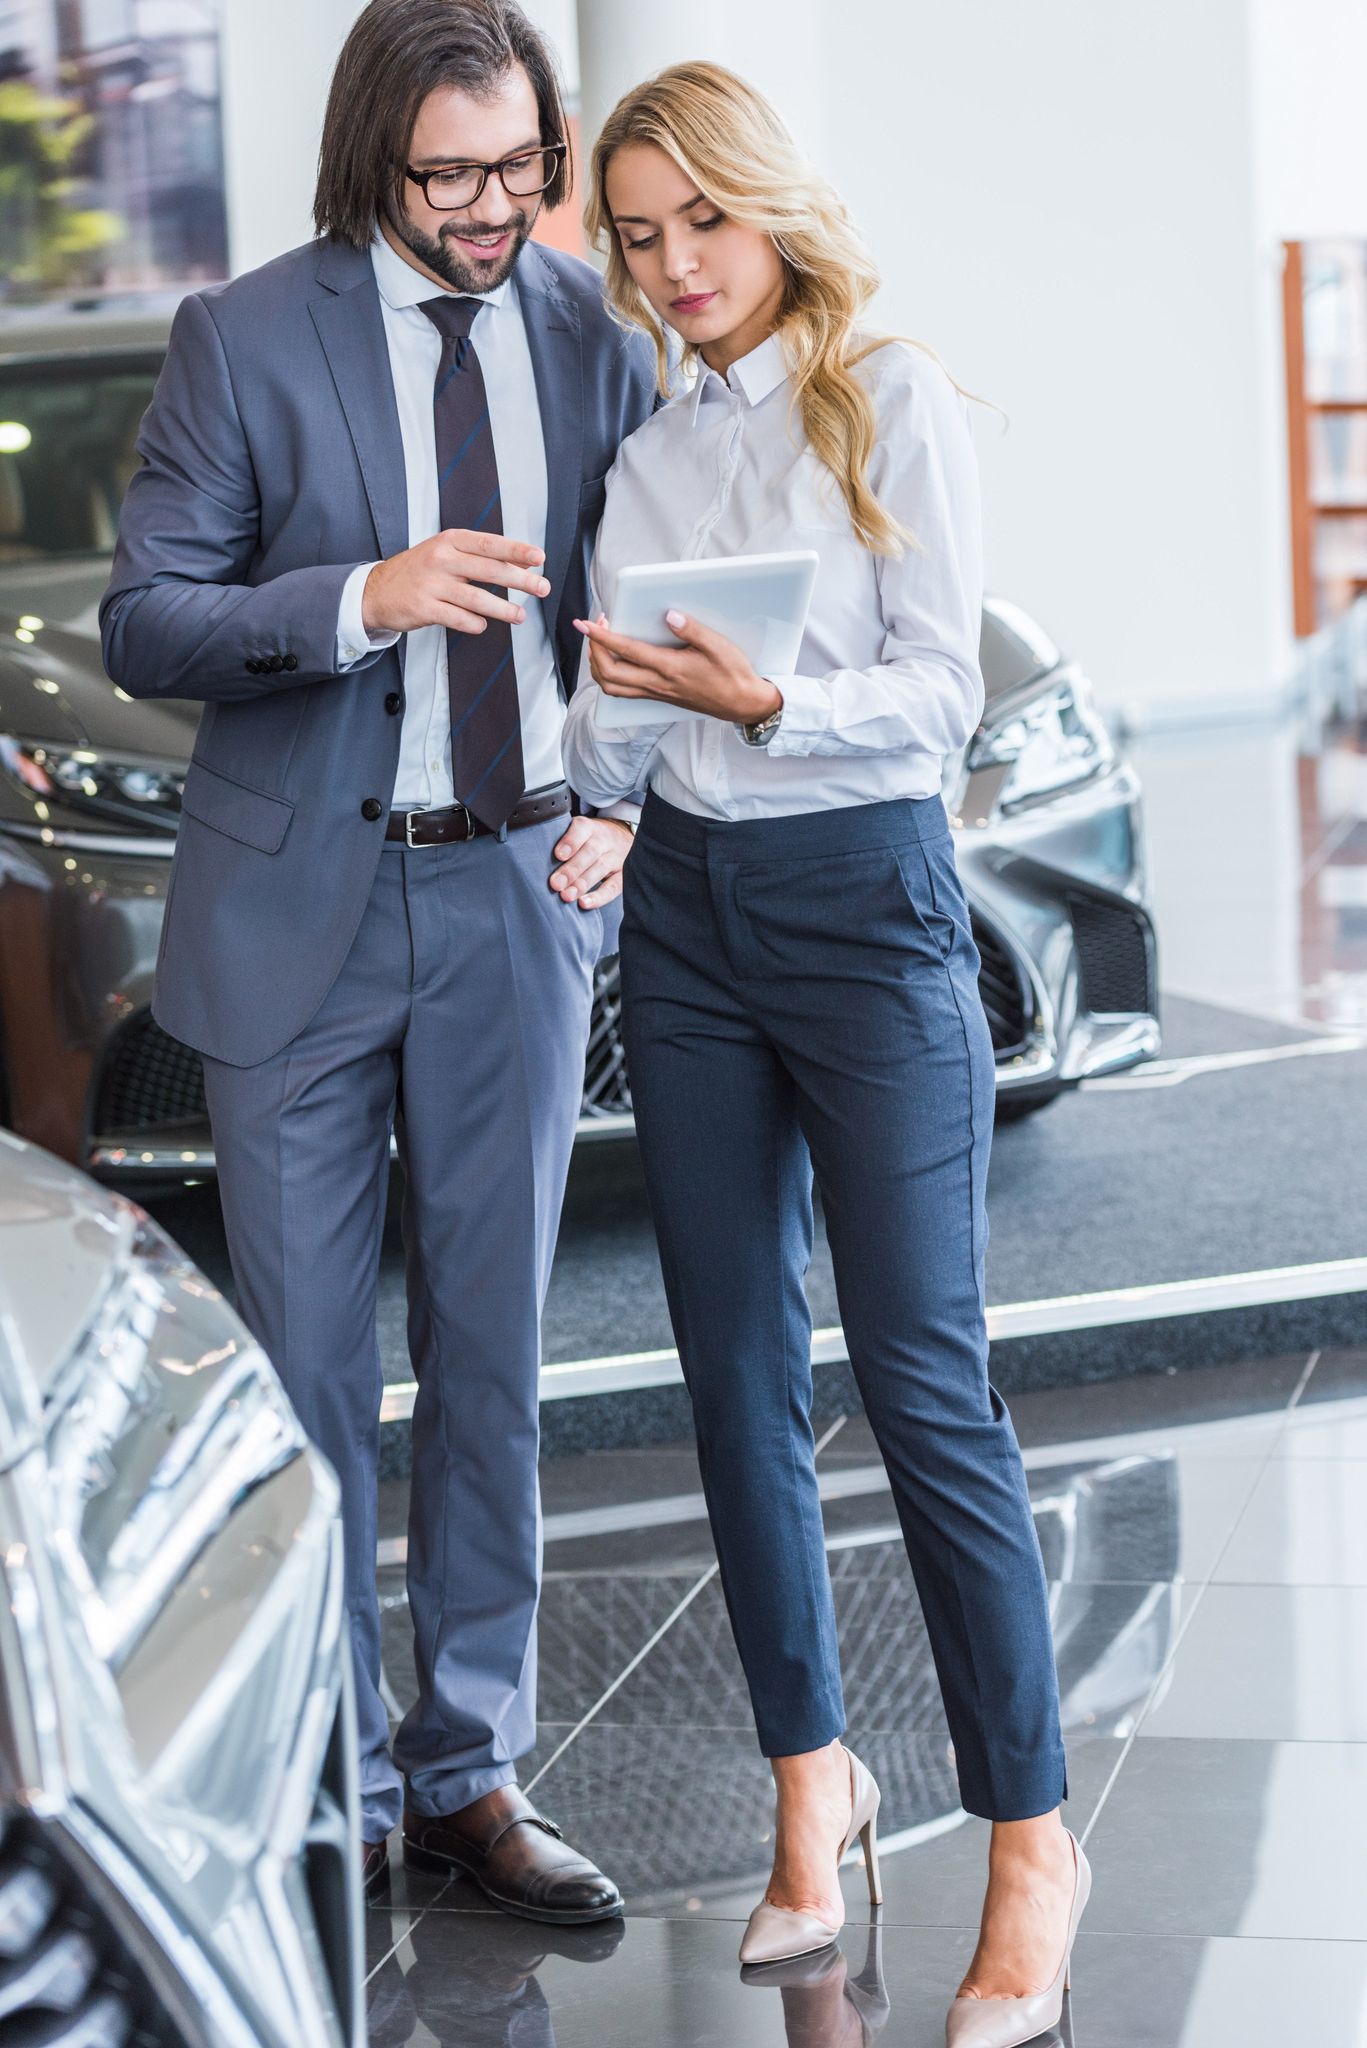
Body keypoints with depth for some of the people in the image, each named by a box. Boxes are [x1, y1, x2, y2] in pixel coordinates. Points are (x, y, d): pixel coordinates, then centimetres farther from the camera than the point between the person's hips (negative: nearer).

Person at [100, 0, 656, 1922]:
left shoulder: (599, 341, 3)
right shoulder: (244, 340, -6)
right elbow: (142, 624, -8)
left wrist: (622, 795, -4)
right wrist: (363, 598, -23)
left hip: (520, 899, 3)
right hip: (303, 902, -3)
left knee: (492, 1353, 9)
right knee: (311, 1365, 2)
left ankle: (469, 1771, 21)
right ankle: (330, 1791, 15)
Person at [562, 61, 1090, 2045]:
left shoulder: (893, 399, -2)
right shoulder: (647, 453, 13)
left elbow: (941, 690, -9)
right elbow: (609, 751, 10)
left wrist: (764, 699, -25)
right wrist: (621, 709, -12)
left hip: (868, 902, -5)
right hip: (685, 915, 5)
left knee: (925, 1382, -8)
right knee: (739, 1373, 7)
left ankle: (1031, 1840, -1)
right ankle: (811, 1773, 21)